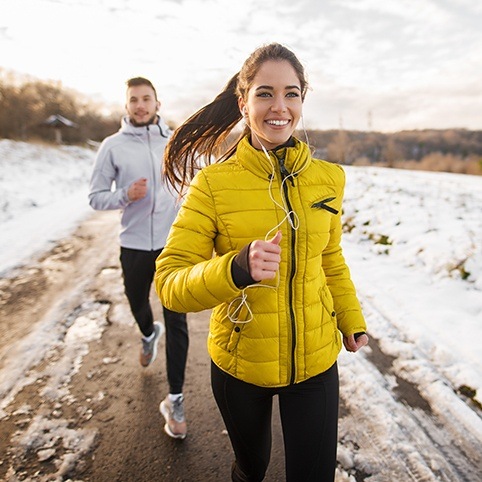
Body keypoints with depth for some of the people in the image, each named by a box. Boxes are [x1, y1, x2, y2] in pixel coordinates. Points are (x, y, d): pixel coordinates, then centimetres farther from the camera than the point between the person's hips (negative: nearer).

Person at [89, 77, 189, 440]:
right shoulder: (113, 145, 0)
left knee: (176, 322, -2)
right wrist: (125, 195, -17)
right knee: (138, 305, 23)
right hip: (134, 246, 1)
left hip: (175, 243, -1)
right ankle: (149, 334, 59)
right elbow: (96, 196, 0)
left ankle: (175, 400, 12)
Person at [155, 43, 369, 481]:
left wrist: (351, 319, 15)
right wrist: (237, 269, -36)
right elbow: (169, 282, -19)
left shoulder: (328, 178, -5)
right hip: (239, 365, -1)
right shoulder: (212, 182, -16)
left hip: (316, 362, 2)